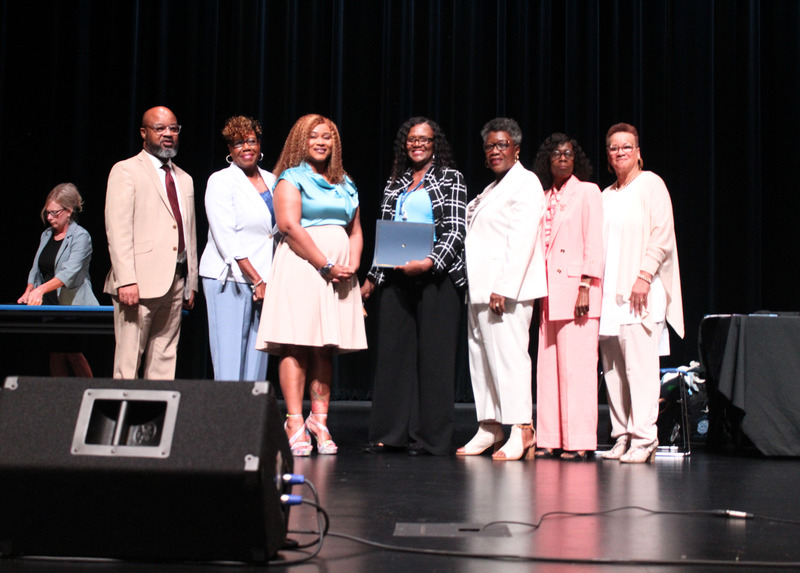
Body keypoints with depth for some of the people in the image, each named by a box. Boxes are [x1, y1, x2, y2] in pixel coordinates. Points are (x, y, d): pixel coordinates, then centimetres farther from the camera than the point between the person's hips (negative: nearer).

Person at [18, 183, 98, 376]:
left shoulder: (81, 236, -8)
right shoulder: (46, 236, 15)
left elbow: (70, 272, -21)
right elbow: (36, 269, 19)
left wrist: (41, 290, -32)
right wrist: (28, 292, 0)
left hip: (73, 304, -6)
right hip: (49, 305, 6)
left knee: (73, 354, -11)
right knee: (55, 355, 1)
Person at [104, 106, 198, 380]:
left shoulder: (184, 179, 21)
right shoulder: (125, 171, 0)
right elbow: (117, 230, -9)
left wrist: (191, 282, 14)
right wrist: (126, 280, -18)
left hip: (175, 280, 6)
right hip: (140, 282, -6)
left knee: (165, 360, 6)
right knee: (128, 360, -6)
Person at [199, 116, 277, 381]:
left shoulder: (271, 181, 15)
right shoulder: (221, 181, -1)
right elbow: (226, 239, -9)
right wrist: (256, 281, -13)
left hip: (264, 281, 5)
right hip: (229, 279, -5)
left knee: (257, 360, 2)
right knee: (230, 361, -8)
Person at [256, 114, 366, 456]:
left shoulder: (345, 185, 21)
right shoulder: (291, 178, 2)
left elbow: (355, 231, 19)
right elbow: (290, 226, -10)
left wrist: (352, 266, -1)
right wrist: (326, 266, -14)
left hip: (340, 271, 6)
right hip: (301, 265, -5)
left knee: (325, 348, 4)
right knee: (297, 345, -10)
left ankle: (319, 422, 6)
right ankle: (294, 424, -11)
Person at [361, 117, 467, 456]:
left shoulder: (450, 178, 5)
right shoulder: (395, 183, 17)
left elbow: (456, 231, -4)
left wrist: (430, 262, -18)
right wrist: (372, 277, 15)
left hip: (436, 274, -4)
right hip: (396, 276, 5)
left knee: (434, 354, -4)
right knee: (393, 351, 3)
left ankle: (431, 436, -1)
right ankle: (391, 432, 9)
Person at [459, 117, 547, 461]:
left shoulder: (525, 182, -4)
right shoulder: (492, 190, 24)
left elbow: (523, 238, -14)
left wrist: (503, 287, -21)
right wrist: (481, 287, 13)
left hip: (507, 289, -9)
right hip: (481, 289, 9)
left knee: (508, 354, -12)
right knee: (481, 356, 7)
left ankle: (522, 430, -10)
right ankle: (489, 427, 12)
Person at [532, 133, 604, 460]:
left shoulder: (587, 191, 1)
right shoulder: (545, 197, 17)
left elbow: (594, 243, -6)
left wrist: (585, 288, -14)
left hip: (575, 287, -6)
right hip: (549, 292, 6)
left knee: (576, 366, -8)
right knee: (548, 366, 4)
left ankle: (579, 442, -5)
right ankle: (550, 440, 8)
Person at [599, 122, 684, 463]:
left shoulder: (650, 184, 2)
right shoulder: (606, 196, 20)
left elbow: (662, 235, -7)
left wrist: (644, 276, -16)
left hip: (641, 291, -6)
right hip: (609, 293, 6)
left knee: (640, 365, -12)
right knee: (613, 369, 3)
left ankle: (643, 439, -12)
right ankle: (622, 436, 8)